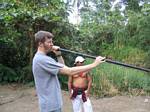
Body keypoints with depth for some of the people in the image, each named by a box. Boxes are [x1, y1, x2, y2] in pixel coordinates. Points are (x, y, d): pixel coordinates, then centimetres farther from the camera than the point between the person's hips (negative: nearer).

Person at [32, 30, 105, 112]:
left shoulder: (40, 58, 10)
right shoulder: (42, 59, -23)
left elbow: (62, 68, 16)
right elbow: (69, 71, -26)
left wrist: (58, 55, -1)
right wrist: (94, 64, -23)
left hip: (51, 104, 10)